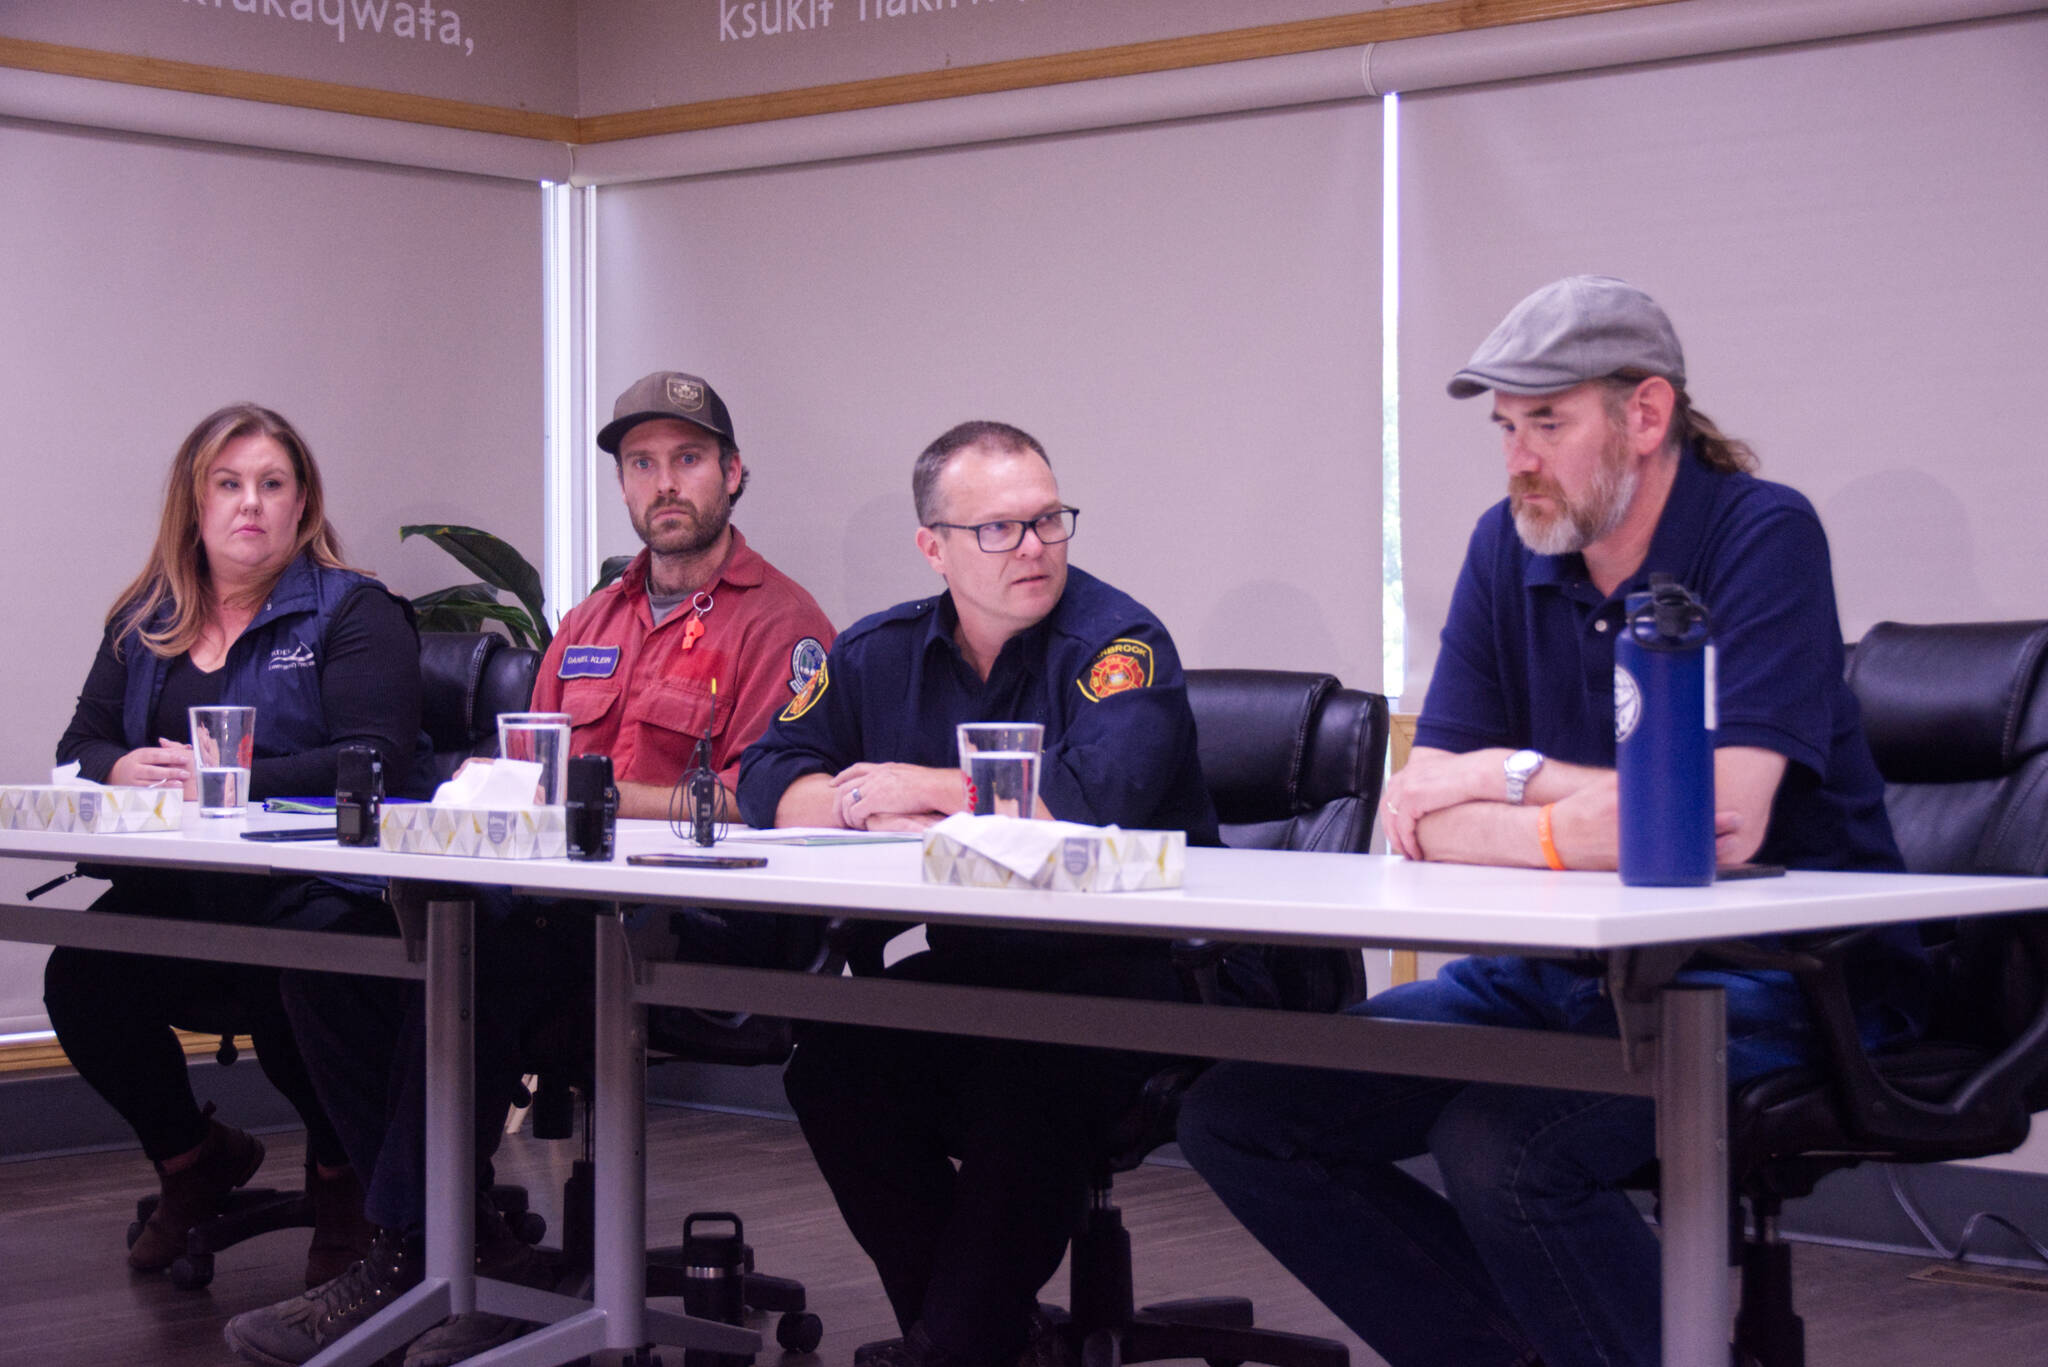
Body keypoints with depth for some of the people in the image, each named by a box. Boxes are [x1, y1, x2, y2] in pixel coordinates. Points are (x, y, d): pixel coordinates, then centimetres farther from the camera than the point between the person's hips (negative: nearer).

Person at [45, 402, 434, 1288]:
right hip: (176, 889, 5)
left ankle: (339, 1173, 0)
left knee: (280, 988, -34)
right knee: (78, 979, -21)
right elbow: (79, 747, 18)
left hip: (318, 887, -5)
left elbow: (376, 760, -12)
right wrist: (122, 769, -7)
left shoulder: (353, 613, 1)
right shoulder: (144, 622, 18)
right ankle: (191, 1156, 9)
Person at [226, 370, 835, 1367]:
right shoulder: (586, 626, 25)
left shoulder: (779, 623, 0)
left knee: (468, 951, -32)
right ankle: (471, 1251, -13)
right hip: (565, 899, 8)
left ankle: (405, 1267, -19)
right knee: (332, 955, -14)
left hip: (703, 920, -7)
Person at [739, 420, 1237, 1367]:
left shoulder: (1117, 643, -8)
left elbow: (1096, 796, -25)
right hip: (959, 970, 6)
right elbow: (769, 781, 6)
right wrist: (867, 811, -16)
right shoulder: (879, 653, 10)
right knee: (830, 1069, -17)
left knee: (1018, 1093, -32)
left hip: (1118, 971, -6)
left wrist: (921, 788, -12)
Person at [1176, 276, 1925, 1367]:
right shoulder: (1510, 548, 6)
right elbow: (1419, 816, 2)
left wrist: (1513, 778, -12)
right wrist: (1596, 804, -15)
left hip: (1765, 977, -7)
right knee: (1237, 1117, -4)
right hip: (1563, 967, 7)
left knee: (1498, 1148, -34)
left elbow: (1722, 827, -24)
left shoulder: (1762, 535, -12)